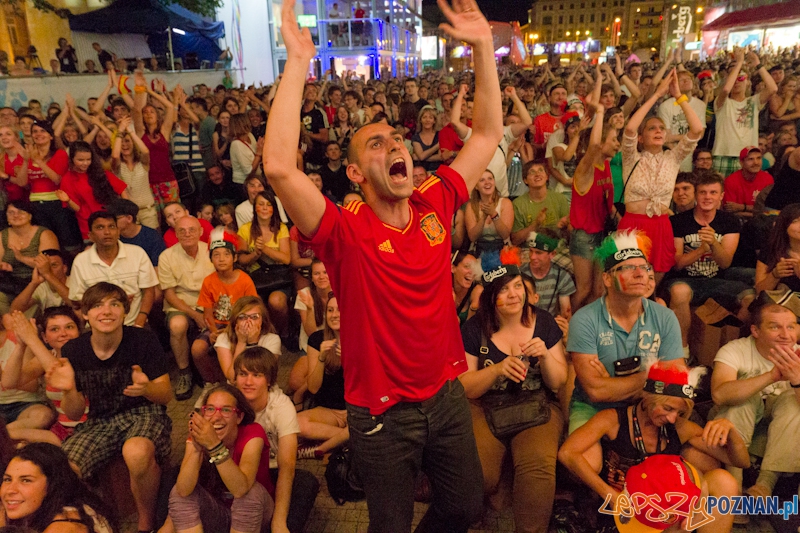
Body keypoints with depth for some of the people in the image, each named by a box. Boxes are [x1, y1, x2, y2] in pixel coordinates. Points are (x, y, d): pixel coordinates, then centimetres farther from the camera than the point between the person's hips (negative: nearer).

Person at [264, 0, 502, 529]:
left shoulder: (435, 204, -6)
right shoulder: (345, 230, -19)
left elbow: (489, 134, 0)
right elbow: (280, 167, -35)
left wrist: (483, 46, -7)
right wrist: (298, 62, -33)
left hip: (447, 395, 4)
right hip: (383, 413, -4)